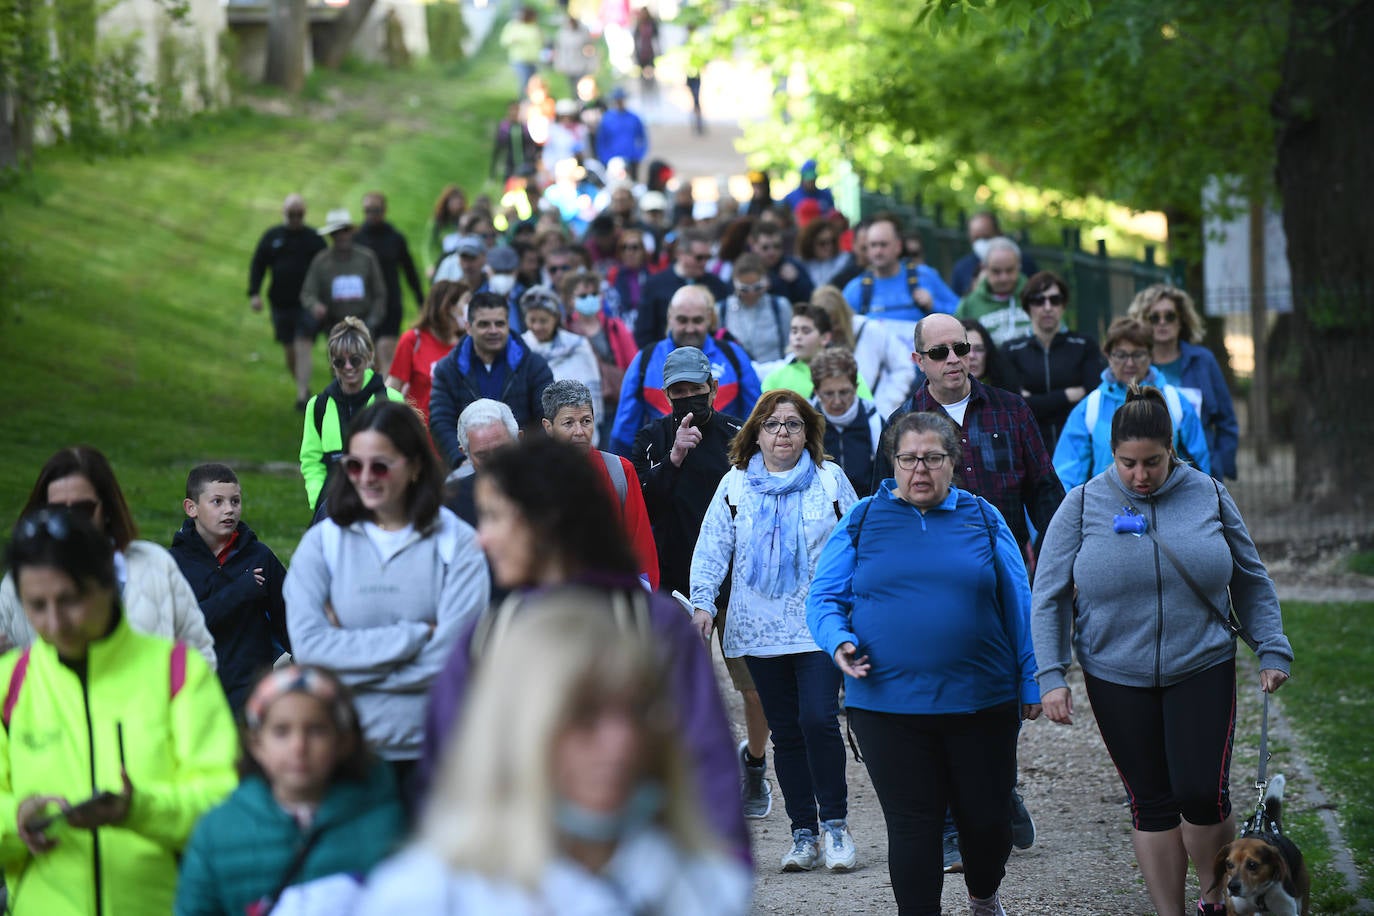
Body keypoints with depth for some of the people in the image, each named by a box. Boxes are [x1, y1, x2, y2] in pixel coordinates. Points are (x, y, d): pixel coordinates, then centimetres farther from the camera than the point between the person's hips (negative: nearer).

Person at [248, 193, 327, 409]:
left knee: (303, 349, -13)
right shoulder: (271, 237, 7)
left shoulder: (314, 239, 2)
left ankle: (302, 394, -15)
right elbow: (257, 266, 7)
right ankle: (302, 388, 26)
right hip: (281, 303, 3)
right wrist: (254, 293, -6)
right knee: (289, 351, 9)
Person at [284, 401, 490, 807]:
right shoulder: (322, 541, 4)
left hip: (430, 756, -1)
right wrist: (415, 636, -12)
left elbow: (452, 658, -11)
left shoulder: (457, 543, -1)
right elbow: (307, 645, -9)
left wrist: (349, 655, -9)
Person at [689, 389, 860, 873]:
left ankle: (834, 824, -3)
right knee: (785, 731, 6)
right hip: (759, 629, 2)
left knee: (818, 720, -15)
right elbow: (712, 548, 6)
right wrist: (703, 603, -5)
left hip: (819, 627, -2)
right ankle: (803, 832, 12)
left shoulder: (830, 479, 4)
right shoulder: (735, 485, 8)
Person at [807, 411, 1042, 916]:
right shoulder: (861, 522, 5)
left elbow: (1017, 606, 10)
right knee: (913, 826, -2)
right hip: (887, 701, -1)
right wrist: (839, 642, -14)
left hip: (981, 702, 1)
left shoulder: (983, 519, 7)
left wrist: (1029, 683, 8)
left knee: (987, 818, 8)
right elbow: (824, 599, 6)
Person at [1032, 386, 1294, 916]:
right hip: (1118, 680, 0)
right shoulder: (1083, 506, -2)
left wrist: (1272, 651, 5)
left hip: (1202, 672, 0)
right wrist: (1050, 676, -7)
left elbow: (1251, 582, 10)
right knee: (1152, 803, 4)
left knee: (1203, 795, -9)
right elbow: (1049, 596, 0)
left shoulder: (1208, 497, 1)